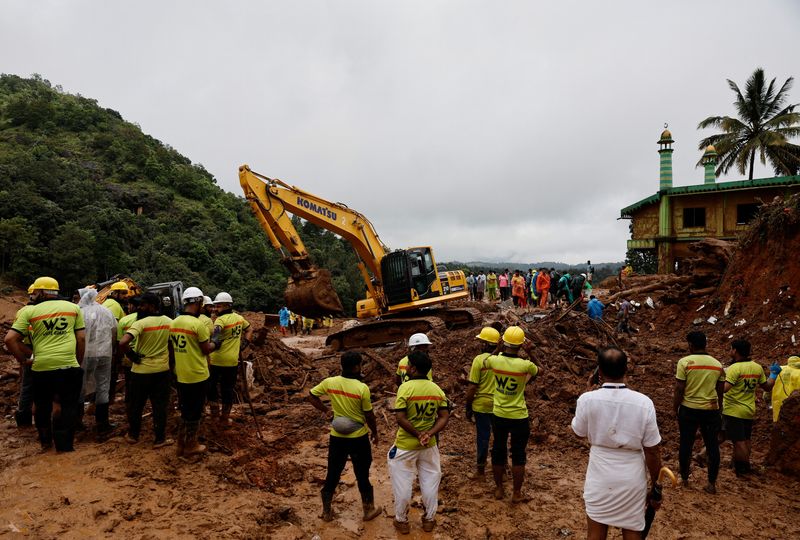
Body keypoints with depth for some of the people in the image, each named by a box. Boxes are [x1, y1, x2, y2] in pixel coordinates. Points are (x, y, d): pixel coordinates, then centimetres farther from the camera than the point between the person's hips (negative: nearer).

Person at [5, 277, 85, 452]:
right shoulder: (74, 308, 7)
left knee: (42, 406, 21)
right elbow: (81, 339, 5)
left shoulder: (31, 312, 4)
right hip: (69, 365, -1)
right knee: (68, 406, 10)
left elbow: (10, 339, -2)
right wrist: (79, 362, 14)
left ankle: (45, 441, 35)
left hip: (41, 367, 1)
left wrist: (22, 359, 11)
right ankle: (64, 445, 13)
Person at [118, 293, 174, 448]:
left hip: (141, 370, -3)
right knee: (160, 406, 9)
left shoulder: (141, 323, -17)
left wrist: (132, 355, -12)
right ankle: (159, 439, 14)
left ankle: (133, 435, 30)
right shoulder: (169, 322, 0)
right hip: (162, 370, 3)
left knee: (136, 405, 15)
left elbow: (123, 343, -29)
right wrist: (171, 365, 17)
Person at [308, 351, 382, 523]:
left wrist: (326, 411, 5)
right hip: (358, 438, -3)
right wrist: (375, 432, 5)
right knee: (362, 474, 15)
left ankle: (326, 511, 29)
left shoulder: (330, 382, -10)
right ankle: (369, 510, 30)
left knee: (333, 473, 17)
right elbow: (369, 415, -11)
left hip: (337, 437, 3)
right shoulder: (362, 388, -21)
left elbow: (311, 396, 2)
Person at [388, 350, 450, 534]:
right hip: (429, 445, 4)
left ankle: (402, 521, 26)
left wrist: (417, 434, -14)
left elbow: (400, 418, -22)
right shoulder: (437, 389, -3)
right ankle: (429, 520, 32)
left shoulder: (405, 387, -18)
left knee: (402, 483, 13)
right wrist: (429, 433, -15)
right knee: (430, 481, 19)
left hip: (405, 445, -4)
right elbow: (444, 417, -6)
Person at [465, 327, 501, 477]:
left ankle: (481, 469, 21)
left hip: (482, 405, -3)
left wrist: (468, 407, -2)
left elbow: (472, 387, -13)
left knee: (483, 436, 9)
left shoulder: (479, 359, -14)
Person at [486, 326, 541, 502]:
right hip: (519, 418, -3)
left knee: (498, 453, 17)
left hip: (499, 415, 3)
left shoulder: (494, 360, -14)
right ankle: (517, 493, 22)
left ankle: (499, 489, 30)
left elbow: (485, 363, 13)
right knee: (518, 456, 12)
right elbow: (538, 371, 3)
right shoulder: (525, 365, -20)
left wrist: (501, 350, 17)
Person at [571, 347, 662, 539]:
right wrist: (655, 484, 6)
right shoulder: (643, 402, -15)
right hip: (632, 478, 1)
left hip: (600, 477, 0)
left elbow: (579, 432, 4)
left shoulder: (587, 399, -16)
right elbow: (652, 451, -8)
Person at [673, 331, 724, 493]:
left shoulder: (684, 362, -10)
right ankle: (712, 483, 12)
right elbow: (720, 391, 8)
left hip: (689, 409, -2)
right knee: (712, 445, 10)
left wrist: (675, 408, 1)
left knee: (686, 444, 11)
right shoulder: (717, 364, 2)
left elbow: (679, 389, -11)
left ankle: (684, 478, 23)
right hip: (711, 409, 3)